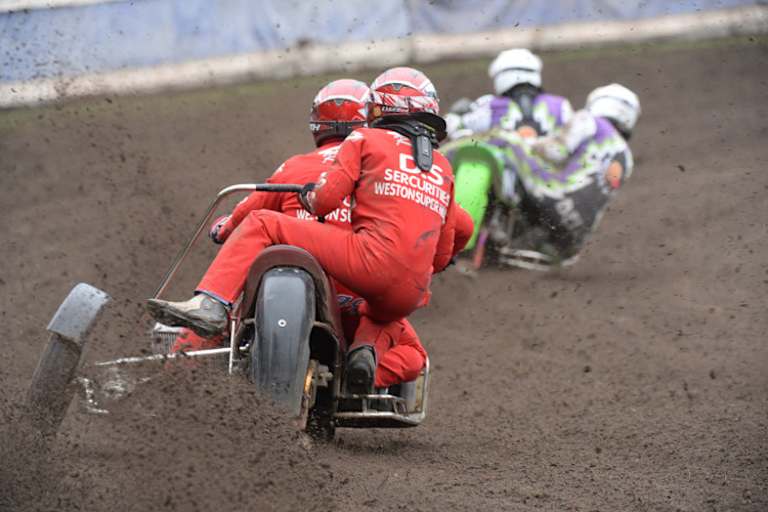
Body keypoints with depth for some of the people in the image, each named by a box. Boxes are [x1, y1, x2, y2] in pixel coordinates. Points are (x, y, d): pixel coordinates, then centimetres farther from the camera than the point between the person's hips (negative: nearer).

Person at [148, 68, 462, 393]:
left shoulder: (365, 140, 12)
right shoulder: (443, 168, 27)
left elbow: (325, 198, 1)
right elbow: (442, 256, 26)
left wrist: (308, 196, 25)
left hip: (370, 260, -5)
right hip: (410, 294, 5)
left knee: (260, 224, 6)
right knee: (385, 317, 42)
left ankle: (210, 303, -14)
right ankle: (366, 350, 6)